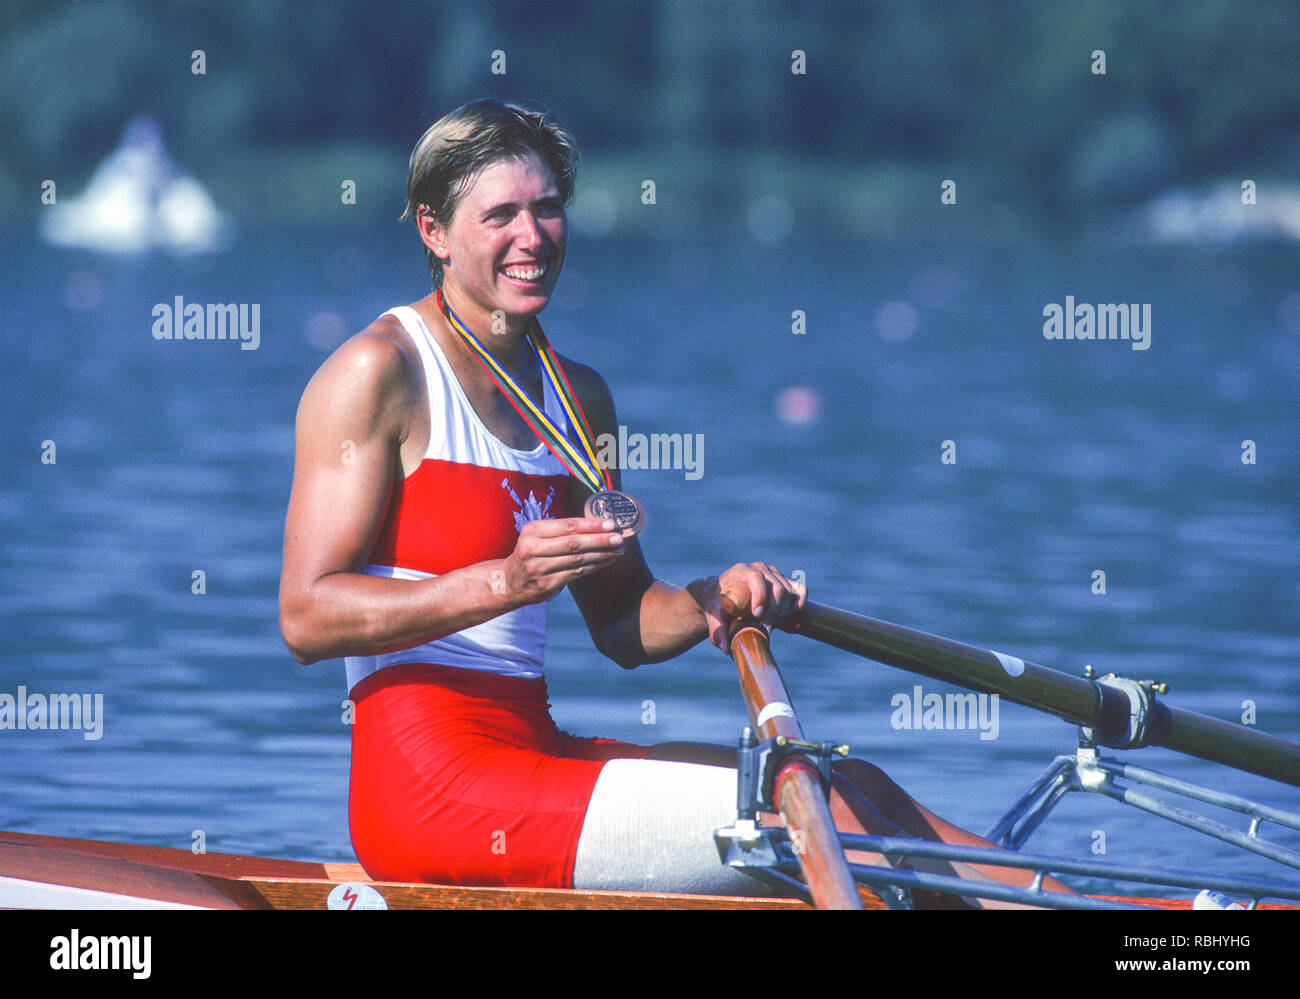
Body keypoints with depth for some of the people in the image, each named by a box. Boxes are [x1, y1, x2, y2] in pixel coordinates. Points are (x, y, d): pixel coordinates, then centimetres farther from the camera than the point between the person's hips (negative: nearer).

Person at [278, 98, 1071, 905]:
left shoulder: (578, 397, 17)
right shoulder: (378, 372, -7)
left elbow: (623, 626, 19)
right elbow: (307, 618, -14)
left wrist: (711, 602, -4)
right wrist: (504, 582, -25)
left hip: (533, 750, 8)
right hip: (433, 783, -8)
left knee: (854, 787, -5)